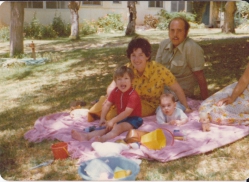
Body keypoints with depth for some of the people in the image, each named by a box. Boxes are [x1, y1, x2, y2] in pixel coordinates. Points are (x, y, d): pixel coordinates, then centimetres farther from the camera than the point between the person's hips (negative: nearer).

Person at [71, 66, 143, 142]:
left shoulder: (133, 95, -20)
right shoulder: (115, 92, 3)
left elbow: (127, 112, -26)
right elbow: (107, 104, 3)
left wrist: (112, 121, -27)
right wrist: (102, 119, -9)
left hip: (133, 118, -7)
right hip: (121, 117, 7)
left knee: (118, 127, -34)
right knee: (107, 127, -15)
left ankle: (103, 138, -61)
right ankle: (87, 136, -33)